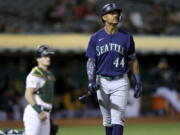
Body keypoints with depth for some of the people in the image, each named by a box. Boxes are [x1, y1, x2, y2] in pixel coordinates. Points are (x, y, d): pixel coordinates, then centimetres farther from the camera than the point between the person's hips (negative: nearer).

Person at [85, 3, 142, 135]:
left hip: (120, 83, -2)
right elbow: (91, 61, 2)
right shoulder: (95, 38, 2)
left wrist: (138, 82, 4)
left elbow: (133, 61, 8)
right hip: (102, 82, 2)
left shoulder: (126, 37, 1)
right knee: (107, 119, 11)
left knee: (117, 118, -11)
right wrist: (91, 81, -12)